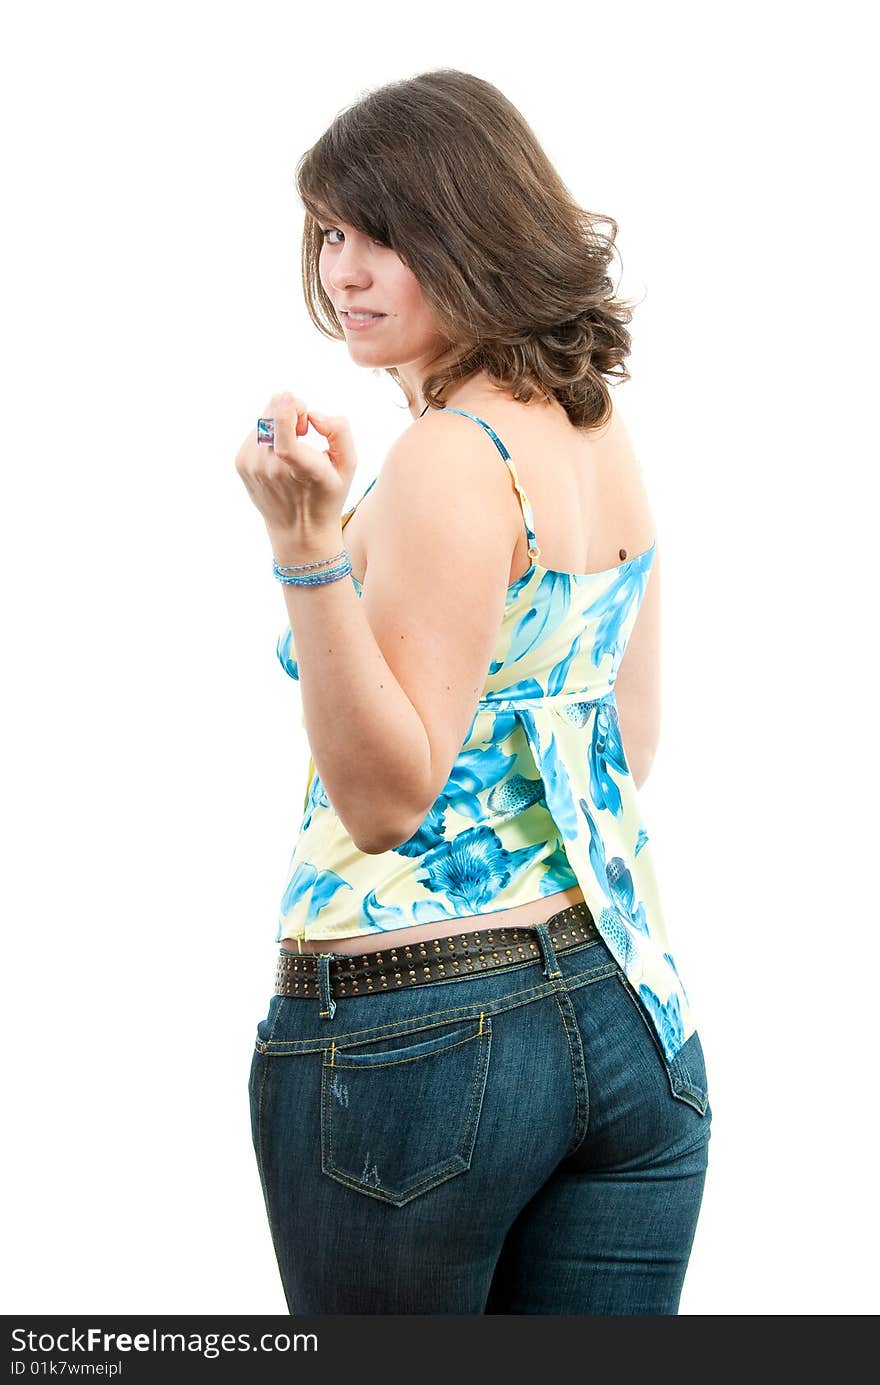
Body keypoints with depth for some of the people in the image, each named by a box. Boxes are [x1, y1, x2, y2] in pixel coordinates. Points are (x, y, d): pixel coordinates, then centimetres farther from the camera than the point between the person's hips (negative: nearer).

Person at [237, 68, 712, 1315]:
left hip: (411, 1023, -8)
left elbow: (386, 796, -20)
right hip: (630, 1013, 8)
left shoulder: (447, 463, -16)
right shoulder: (606, 434, 9)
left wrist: (309, 544, -28)